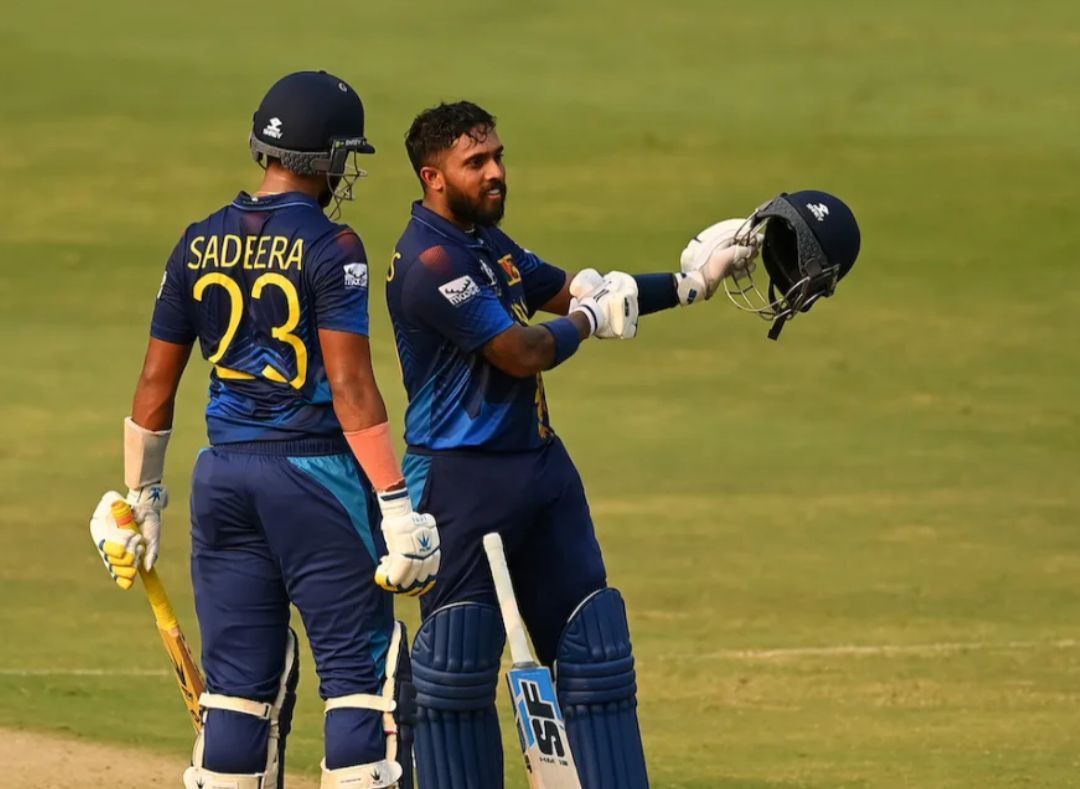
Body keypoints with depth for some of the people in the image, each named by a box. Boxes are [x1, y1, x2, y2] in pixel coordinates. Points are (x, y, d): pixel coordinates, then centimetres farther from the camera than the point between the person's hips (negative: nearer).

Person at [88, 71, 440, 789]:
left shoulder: (200, 246, 8)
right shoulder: (328, 247, -9)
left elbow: (156, 384, 11)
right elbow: (351, 388, -16)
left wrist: (140, 500, 20)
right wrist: (397, 507, -16)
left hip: (223, 476, 6)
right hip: (315, 472, -6)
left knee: (240, 676, 9)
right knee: (363, 670, -2)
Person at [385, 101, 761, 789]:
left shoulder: (486, 241, 13)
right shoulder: (430, 261, -18)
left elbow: (570, 290, 17)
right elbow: (524, 352, -18)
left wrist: (688, 282, 8)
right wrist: (589, 318, 1)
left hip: (542, 466, 10)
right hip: (462, 479, -10)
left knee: (595, 647, 8)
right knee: (458, 664, -3)